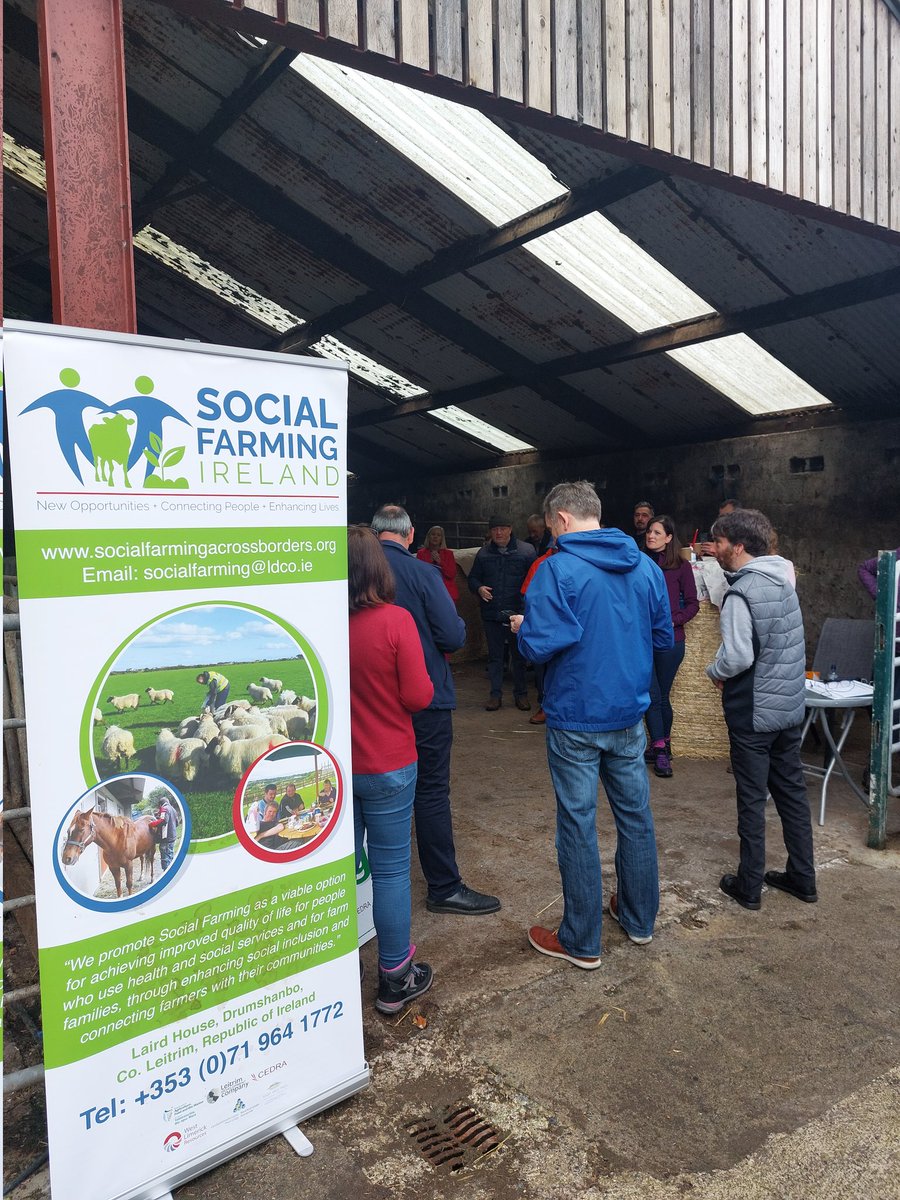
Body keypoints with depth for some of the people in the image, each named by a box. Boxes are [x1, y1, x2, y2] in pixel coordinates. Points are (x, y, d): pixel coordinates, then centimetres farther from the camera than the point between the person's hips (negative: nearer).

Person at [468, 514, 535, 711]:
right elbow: (473, 578, 16)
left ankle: (521, 694, 20)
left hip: (518, 613, -3)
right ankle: (495, 694, 18)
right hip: (491, 614, 3)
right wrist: (479, 588, -5)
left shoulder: (526, 551, -3)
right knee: (494, 655, 9)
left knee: (519, 655, 8)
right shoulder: (484, 553, 8)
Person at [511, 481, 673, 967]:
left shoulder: (558, 570, -16)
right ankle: (639, 918, 35)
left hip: (575, 719, -6)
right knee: (635, 815, 18)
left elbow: (540, 645, -23)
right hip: (629, 715, 6)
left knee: (578, 825, 5)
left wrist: (523, 627, -2)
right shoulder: (646, 567, 3)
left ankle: (581, 942, 18)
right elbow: (664, 638, 11)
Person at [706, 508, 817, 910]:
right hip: (791, 707, 8)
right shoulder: (783, 581, 6)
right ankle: (802, 877, 28)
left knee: (751, 799, 5)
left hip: (754, 712, -7)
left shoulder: (741, 593, -20)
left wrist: (715, 672, -7)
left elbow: (737, 657, -27)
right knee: (792, 791, 17)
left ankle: (749, 885, 17)